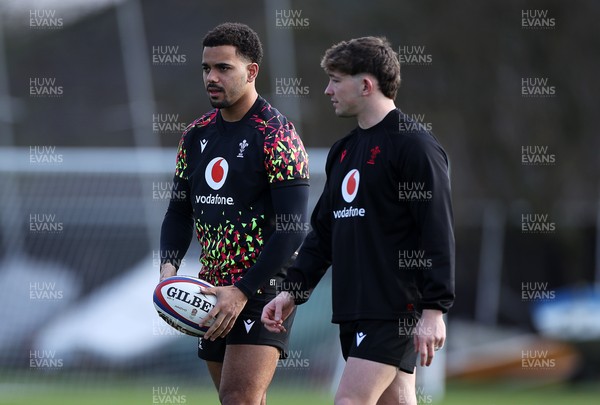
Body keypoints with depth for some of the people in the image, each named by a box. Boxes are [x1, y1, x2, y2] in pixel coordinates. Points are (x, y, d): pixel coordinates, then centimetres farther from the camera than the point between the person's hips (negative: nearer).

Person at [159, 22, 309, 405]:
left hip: (262, 288, -8)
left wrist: (243, 291, -21)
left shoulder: (277, 137, -12)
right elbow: (180, 211, 17)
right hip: (213, 292, 8)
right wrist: (169, 265, -3)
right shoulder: (197, 135, 11)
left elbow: (292, 230, -17)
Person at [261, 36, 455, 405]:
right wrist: (293, 290, 14)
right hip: (353, 308, 9)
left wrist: (434, 309, -20)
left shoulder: (414, 143, -9)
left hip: (395, 309, -8)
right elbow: (324, 232, 23)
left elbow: (439, 233, -15)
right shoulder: (344, 151, 18)